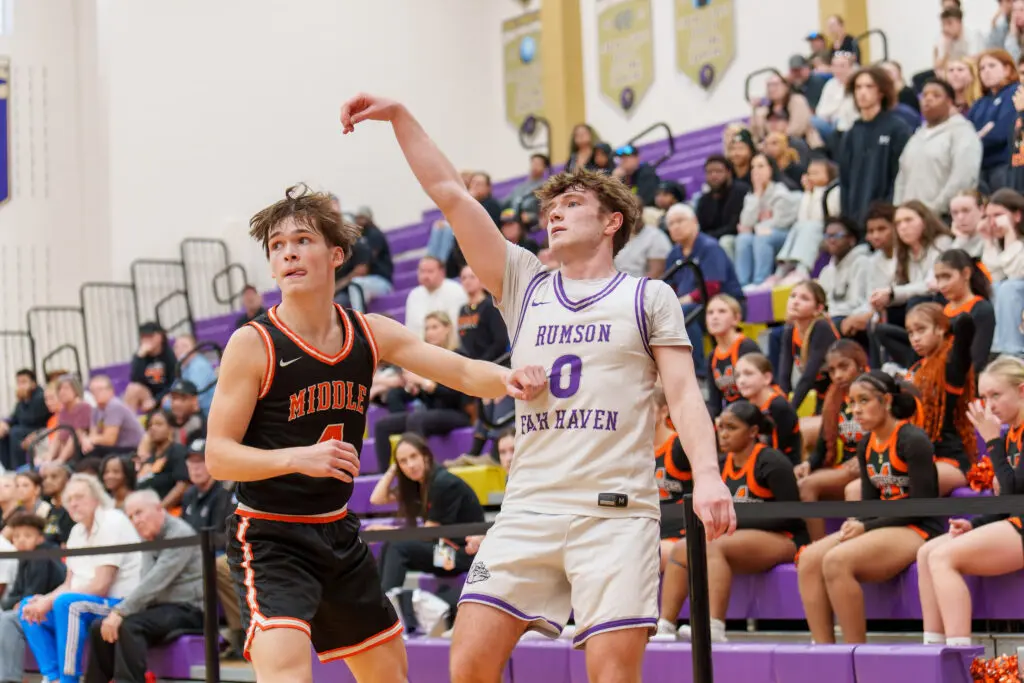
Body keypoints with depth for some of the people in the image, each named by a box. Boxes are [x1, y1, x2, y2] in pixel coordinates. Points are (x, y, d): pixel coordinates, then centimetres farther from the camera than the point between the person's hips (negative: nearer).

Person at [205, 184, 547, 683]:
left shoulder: (370, 334, 2)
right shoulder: (253, 344, -13)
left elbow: (464, 373, 0)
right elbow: (217, 456, -15)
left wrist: (508, 379, -23)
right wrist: (298, 457, -30)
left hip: (338, 533, 7)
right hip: (270, 541, -7)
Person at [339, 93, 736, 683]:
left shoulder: (650, 297, 9)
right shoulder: (524, 285, 17)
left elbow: (684, 393, 1)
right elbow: (451, 194, 14)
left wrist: (707, 475, -15)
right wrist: (398, 116, 9)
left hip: (616, 512, -3)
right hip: (527, 511, 4)